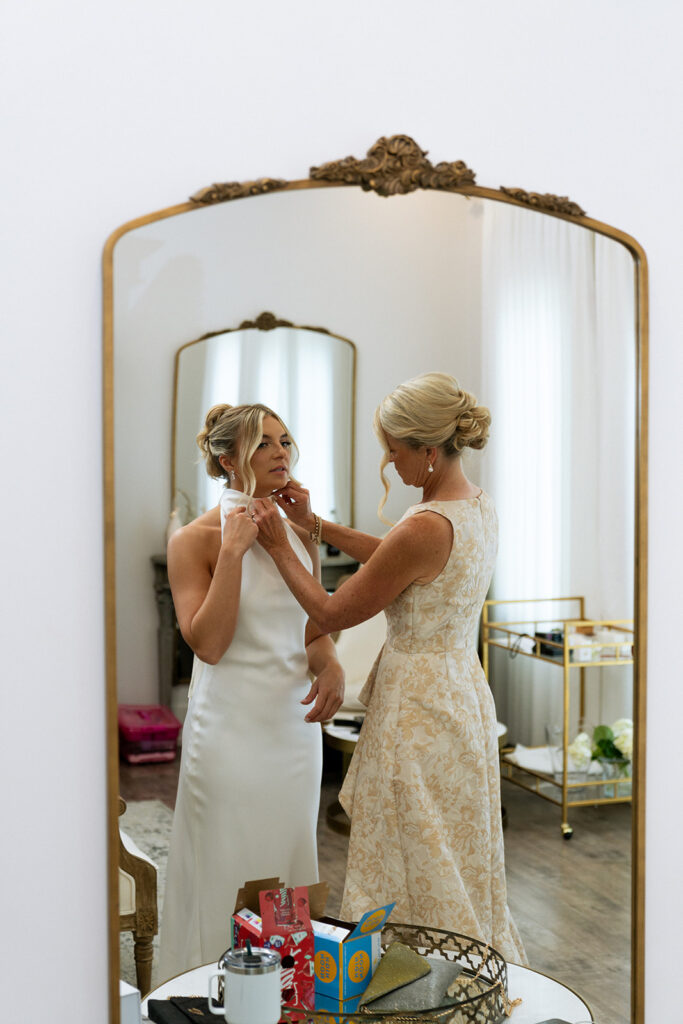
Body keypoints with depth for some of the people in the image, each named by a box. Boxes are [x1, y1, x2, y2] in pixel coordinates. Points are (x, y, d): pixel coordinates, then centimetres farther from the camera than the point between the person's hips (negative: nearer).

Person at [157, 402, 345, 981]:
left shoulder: (299, 534, 7)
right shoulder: (195, 540, -10)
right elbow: (208, 643, -19)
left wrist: (330, 667, -6)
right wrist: (234, 550, -22)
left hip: (296, 723, 6)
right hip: (233, 730, -6)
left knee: (289, 867, 15)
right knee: (227, 874, 3)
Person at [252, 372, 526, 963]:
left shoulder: (427, 527, -25)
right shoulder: (479, 506, 3)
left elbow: (333, 613, -15)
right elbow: (395, 556, 19)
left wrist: (279, 547, -4)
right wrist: (316, 525, 16)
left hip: (419, 705, -10)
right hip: (463, 688, 10)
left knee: (419, 876, 6)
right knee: (458, 868, 22)